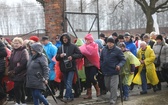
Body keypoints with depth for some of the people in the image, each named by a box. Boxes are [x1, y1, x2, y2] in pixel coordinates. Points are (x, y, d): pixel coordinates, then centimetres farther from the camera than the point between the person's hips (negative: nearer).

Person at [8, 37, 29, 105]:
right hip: (14, 74, 8)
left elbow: (23, 63, -20)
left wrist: (14, 71, -16)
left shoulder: (24, 51, -10)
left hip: (20, 74, -8)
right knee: (21, 88, 13)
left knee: (16, 88, -10)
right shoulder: (13, 51, 15)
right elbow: (11, 62, 20)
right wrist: (10, 71, 6)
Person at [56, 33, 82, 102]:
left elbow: (80, 54, -2)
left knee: (69, 83, -13)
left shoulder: (73, 46, 0)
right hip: (64, 68, 5)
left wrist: (72, 56, -16)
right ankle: (71, 97, 20)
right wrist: (60, 56, -9)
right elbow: (57, 58, 12)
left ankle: (66, 97, -16)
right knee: (66, 84, 10)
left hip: (71, 68, -5)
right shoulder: (60, 48, 11)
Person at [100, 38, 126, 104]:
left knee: (113, 86, -8)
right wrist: (101, 67, 5)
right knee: (107, 86, 17)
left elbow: (123, 60, -7)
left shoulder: (117, 50, -9)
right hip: (106, 71, 6)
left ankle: (113, 99, 1)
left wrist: (119, 65, -24)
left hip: (114, 71, -6)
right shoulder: (104, 49, 5)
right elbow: (101, 59, 17)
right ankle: (114, 94, 40)